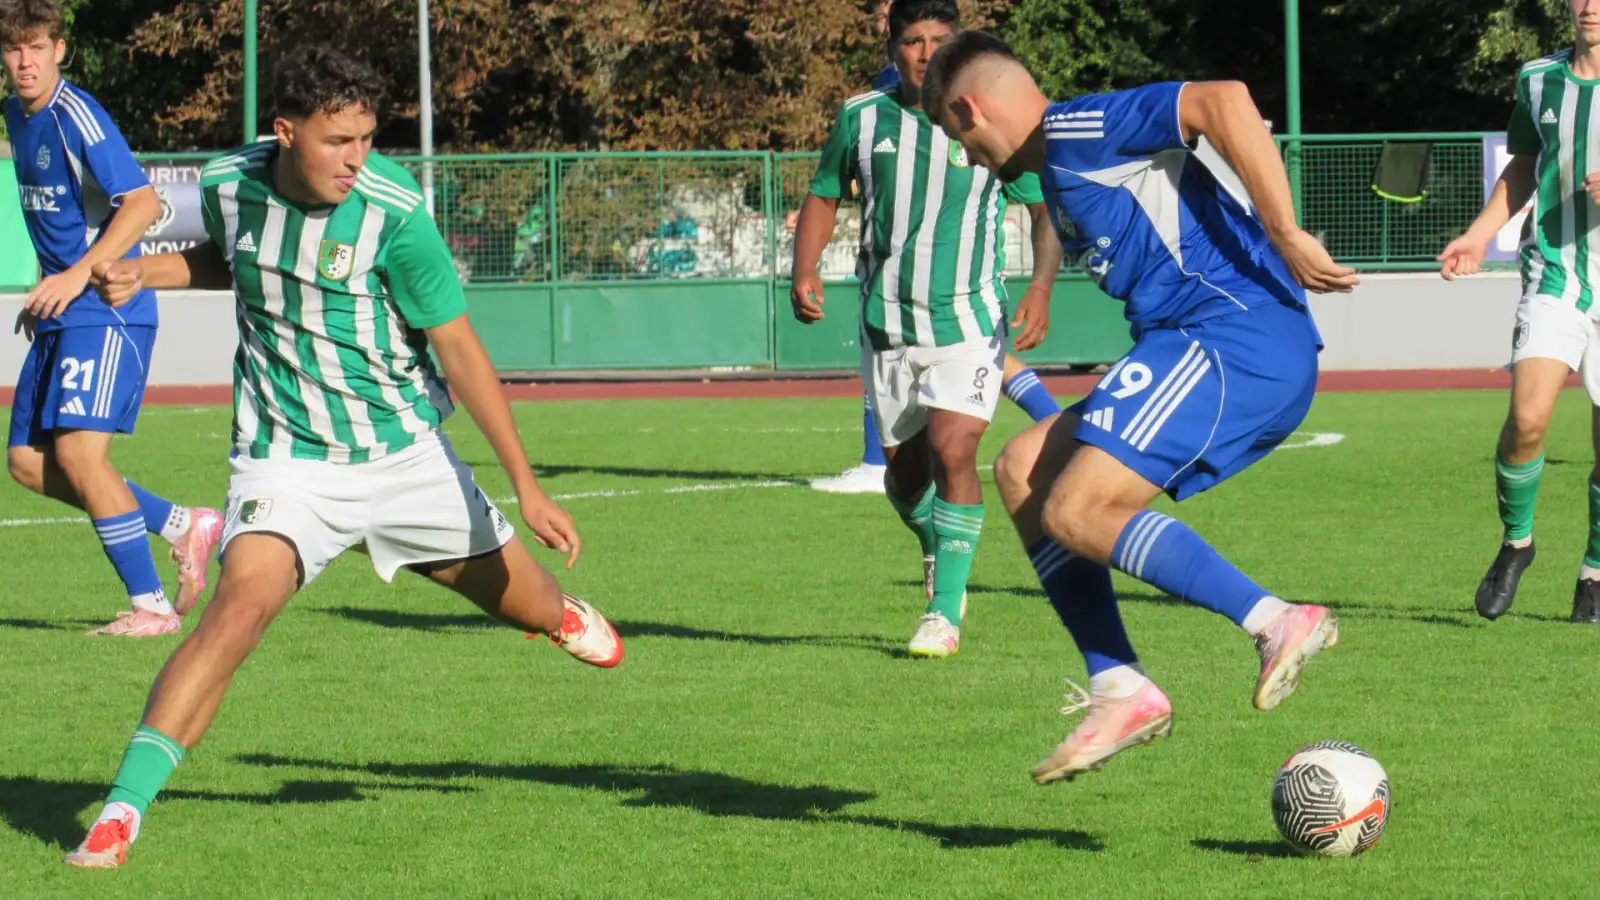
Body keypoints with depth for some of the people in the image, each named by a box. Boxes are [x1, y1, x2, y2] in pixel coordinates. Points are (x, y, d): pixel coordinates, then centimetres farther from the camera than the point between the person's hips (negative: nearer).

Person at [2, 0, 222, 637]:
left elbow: (143, 202, -23)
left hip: (106, 312, -10)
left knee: (78, 451, -16)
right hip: (59, 319, 10)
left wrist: (78, 275, -26)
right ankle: (184, 525, 16)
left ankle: (152, 606, -7)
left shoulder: (76, 117, -15)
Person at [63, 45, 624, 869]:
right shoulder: (228, 184, -9)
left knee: (507, 586, 18)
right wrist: (146, 273, -1)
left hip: (404, 452, 0)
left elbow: (460, 351, -12)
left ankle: (563, 615, 60)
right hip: (285, 456, 0)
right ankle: (122, 809, -27)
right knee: (242, 603, -26)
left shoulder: (394, 212, -19)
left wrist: (527, 489, -12)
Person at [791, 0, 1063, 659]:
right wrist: (804, 272, -3)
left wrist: (1041, 288, -15)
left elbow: (1046, 210, 1)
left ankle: (945, 614, -14)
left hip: (968, 320, -3)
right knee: (905, 469, 9)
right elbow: (823, 198, 14)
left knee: (952, 451, -19)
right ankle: (936, 553, 43)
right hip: (887, 323, 3)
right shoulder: (861, 119, 2)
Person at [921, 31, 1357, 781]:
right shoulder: (1061, 173, 25)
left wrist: (1284, 236, -21)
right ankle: (1120, 690, 3)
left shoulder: (1075, 131, -7)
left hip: (1235, 340, -10)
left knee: (1074, 512, -16)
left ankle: (1276, 622, -16)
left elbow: (1222, 101, -19)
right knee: (1023, 469, 9)